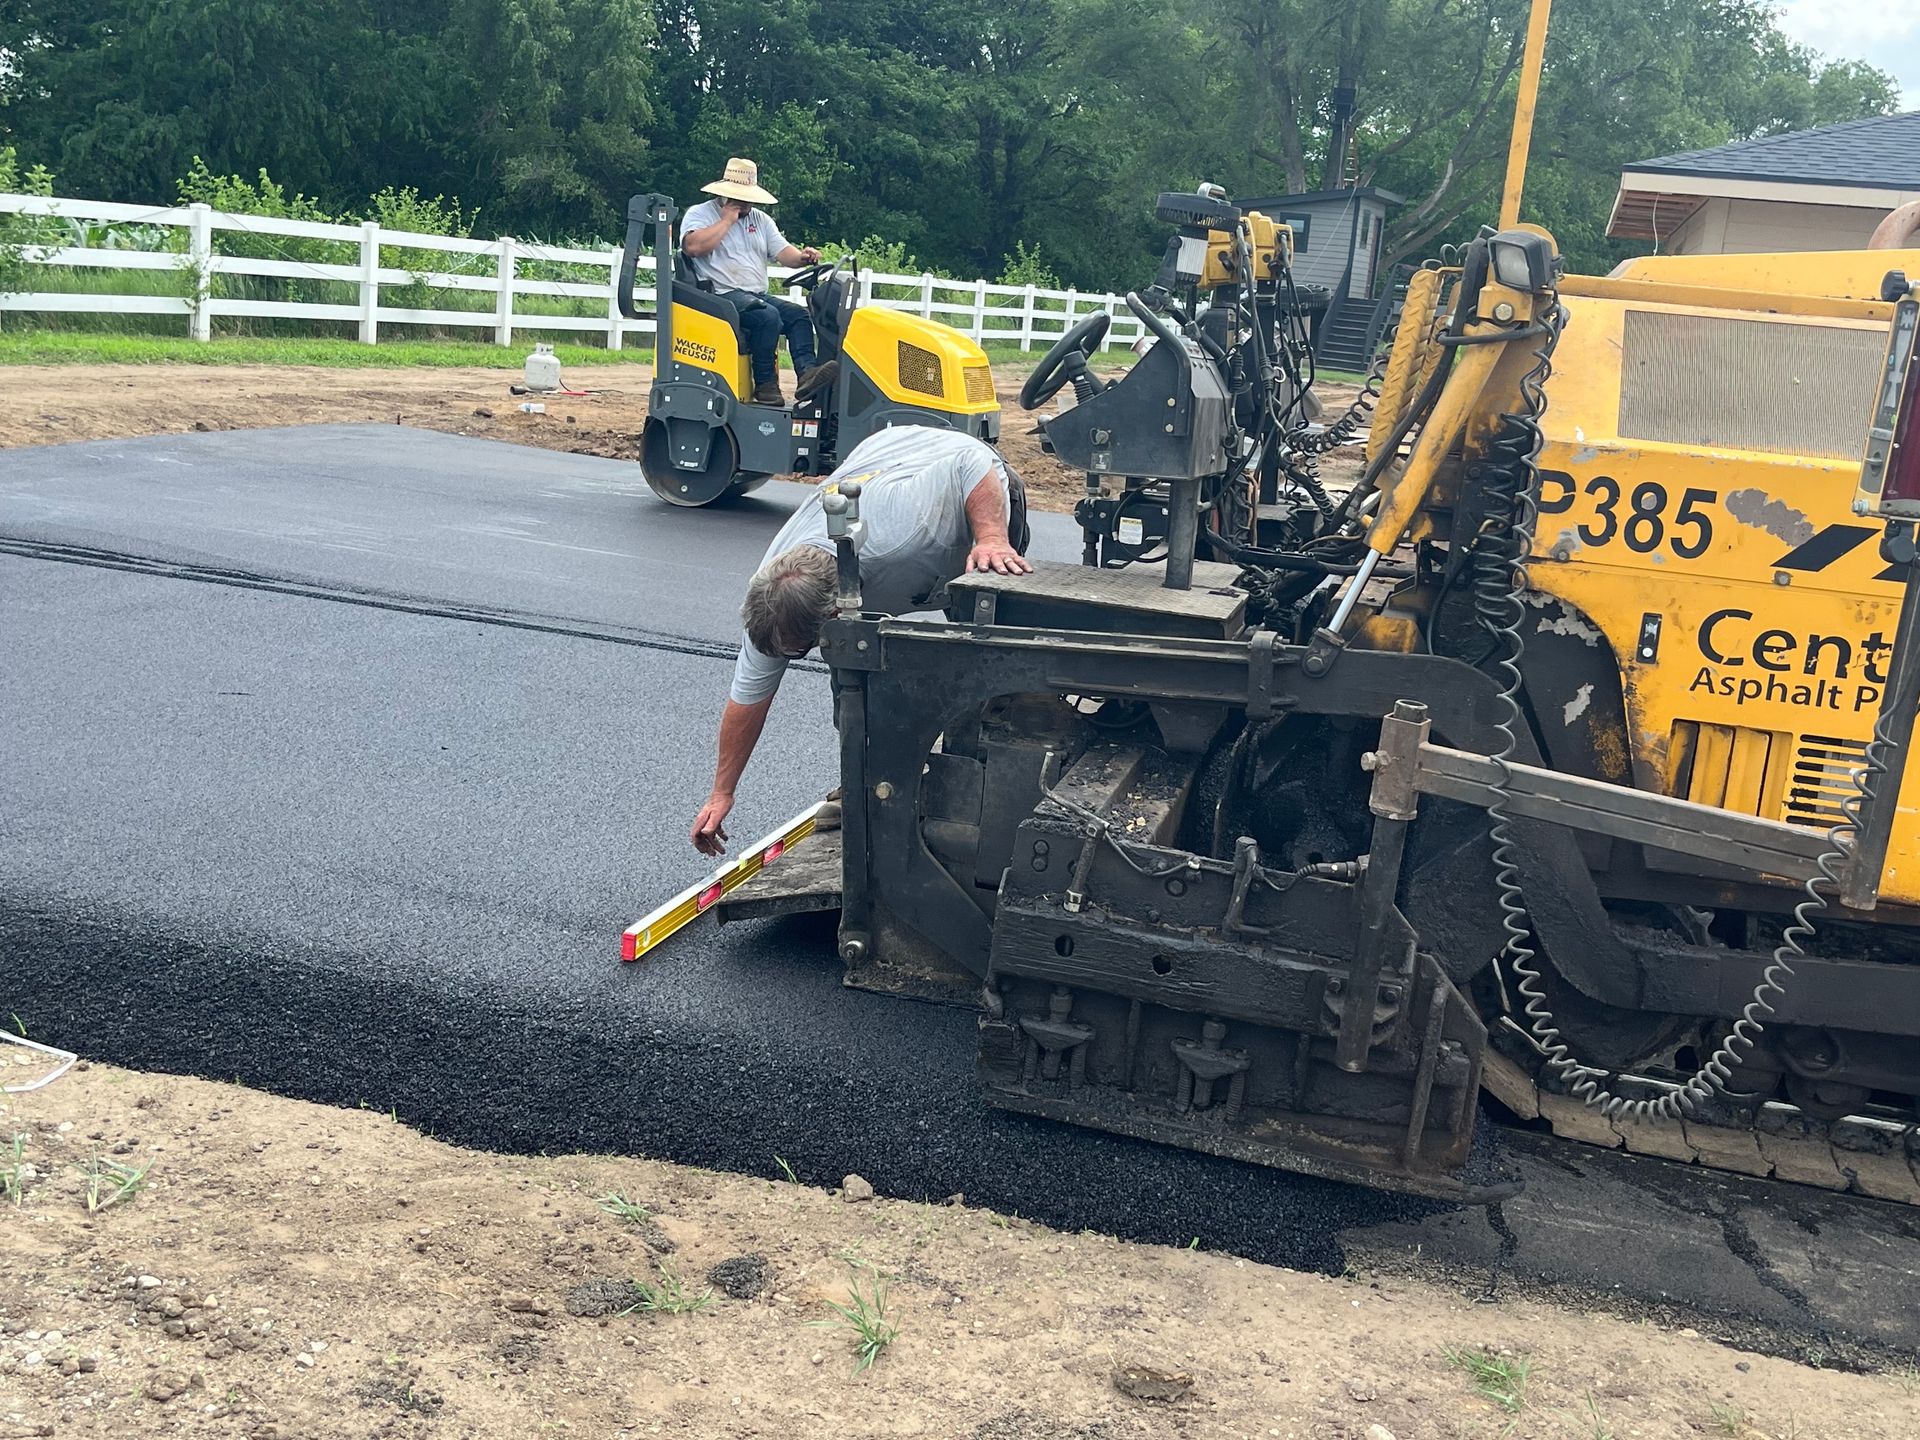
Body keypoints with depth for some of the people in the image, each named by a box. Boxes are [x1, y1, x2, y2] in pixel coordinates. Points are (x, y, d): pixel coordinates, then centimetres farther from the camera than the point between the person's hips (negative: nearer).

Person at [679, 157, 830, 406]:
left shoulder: (760, 219, 21)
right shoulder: (699, 213, 3)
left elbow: (782, 251, 9)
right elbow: (693, 246, -18)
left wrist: (802, 256, -14)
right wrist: (727, 220, -11)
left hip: (758, 295, 7)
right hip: (722, 295, -7)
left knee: (800, 314, -18)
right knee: (768, 316, -32)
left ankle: (807, 372, -35)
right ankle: (765, 384, -26)